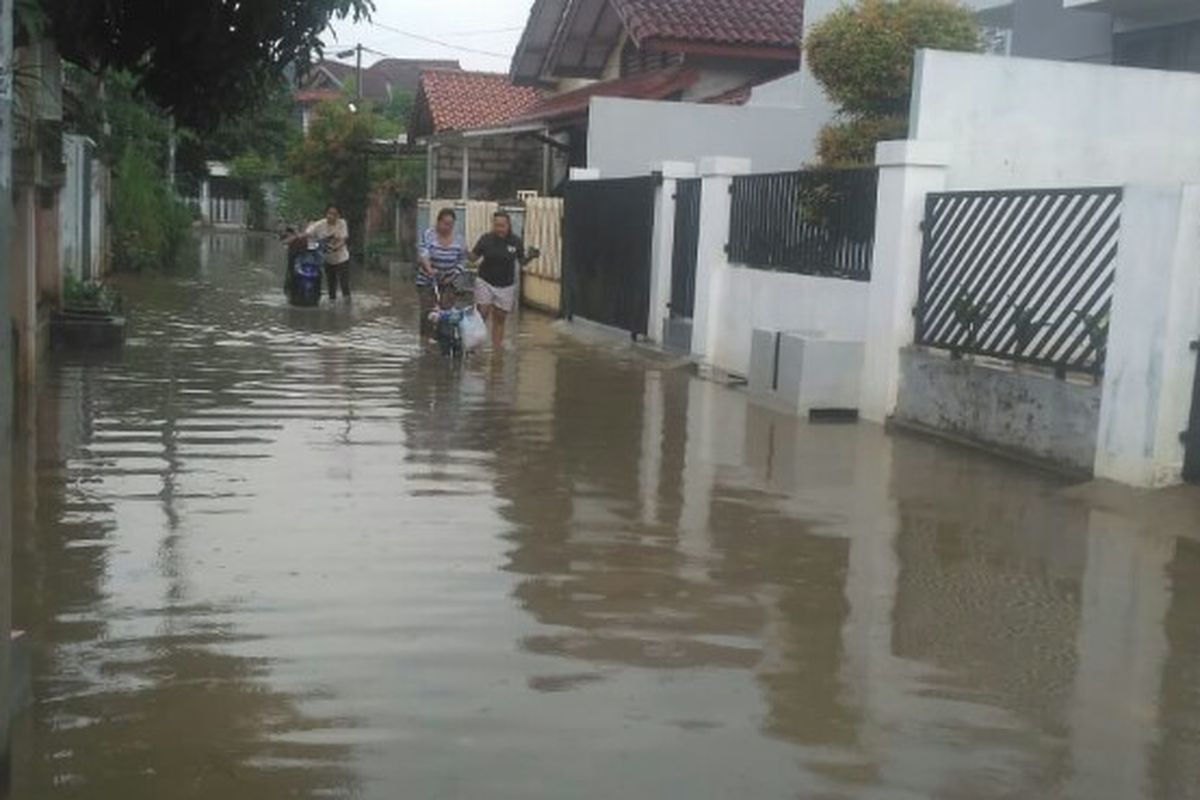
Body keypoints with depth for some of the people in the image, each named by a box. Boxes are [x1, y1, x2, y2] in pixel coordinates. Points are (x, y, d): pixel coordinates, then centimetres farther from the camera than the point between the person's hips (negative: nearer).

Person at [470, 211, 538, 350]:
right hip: (485, 282, -1)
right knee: (482, 313, -8)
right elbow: (474, 257, -2)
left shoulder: (516, 241, -6)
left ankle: (496, 348, 16)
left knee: (500, 318, 8)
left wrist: (530, 257, -15)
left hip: (506, 286, 1)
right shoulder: (486, 239, -9)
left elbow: (522, 262, 4)